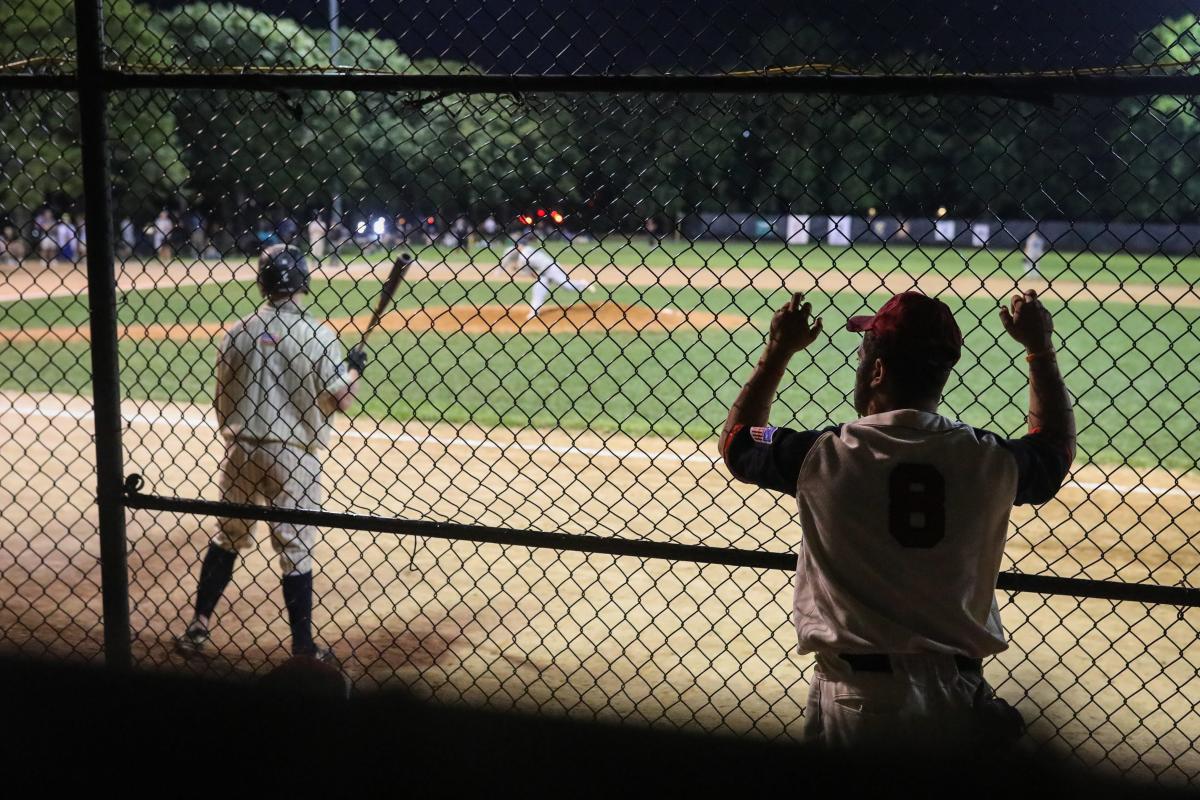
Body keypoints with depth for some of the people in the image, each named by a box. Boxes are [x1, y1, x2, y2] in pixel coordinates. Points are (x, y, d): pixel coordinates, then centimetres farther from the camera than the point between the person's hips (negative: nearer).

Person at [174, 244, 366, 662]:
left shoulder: (236, 332, 0)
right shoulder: (317, 335, -11)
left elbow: (222, 402, 6)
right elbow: (342, 400, -11)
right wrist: (356, 367, 8)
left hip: (241, 450, 4)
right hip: (293, 455, -3)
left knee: (228, 537, 20)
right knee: (295, 549, 5)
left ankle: (198, 627, 22)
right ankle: (303, 649, 12)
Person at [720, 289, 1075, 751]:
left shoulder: (824, 456, -9)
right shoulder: (989, 461, -4)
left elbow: (735, 440, 13)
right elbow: (1056, 445, 22)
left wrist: (779, 350, 20)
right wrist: (1041, 350, 27)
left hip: (854, 699, -2)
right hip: (956, 700, 2)